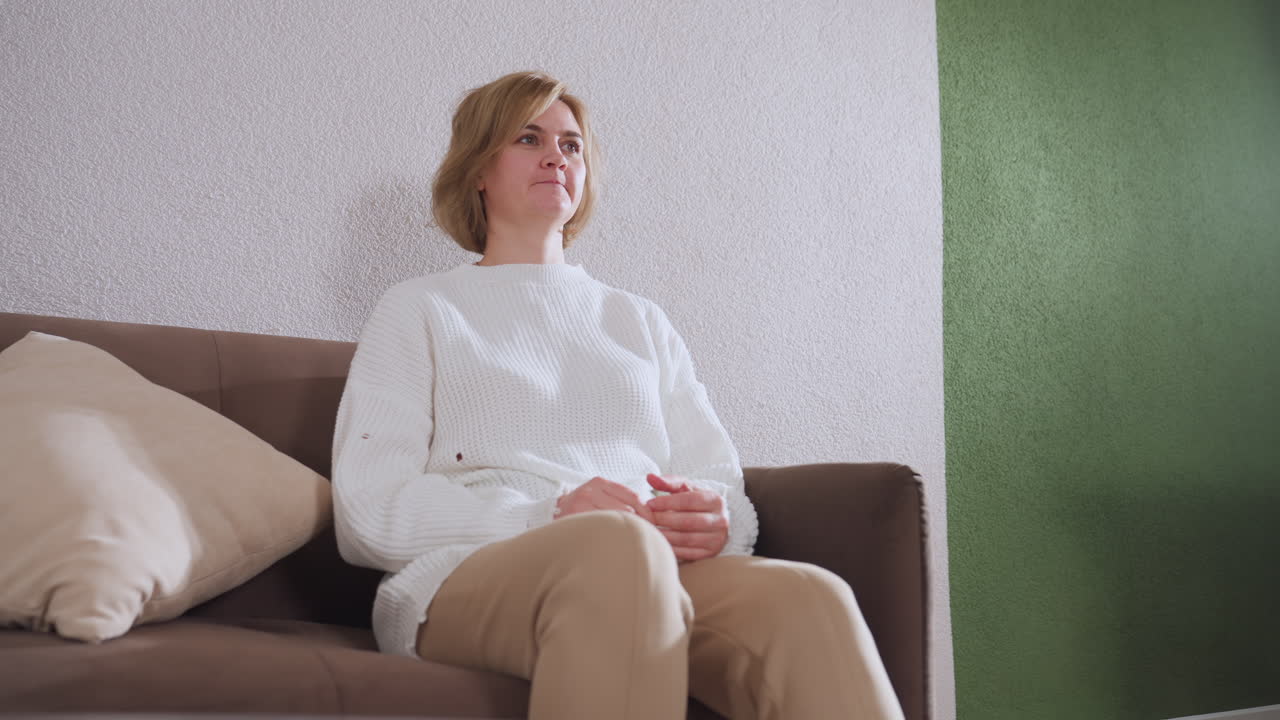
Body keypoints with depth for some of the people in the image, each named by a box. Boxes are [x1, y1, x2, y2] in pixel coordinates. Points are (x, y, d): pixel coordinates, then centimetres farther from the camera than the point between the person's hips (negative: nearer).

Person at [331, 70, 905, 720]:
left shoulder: (640, 320, 30)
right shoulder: (420, 311, 18)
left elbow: (722, 484, 21)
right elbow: (367, 513, 3)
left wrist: (713, 519, -7)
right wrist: (546, 516, -14)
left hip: (664, 571, 4)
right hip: (470, 577, -3)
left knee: (810, 599, -32)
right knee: (620, 545, -41)